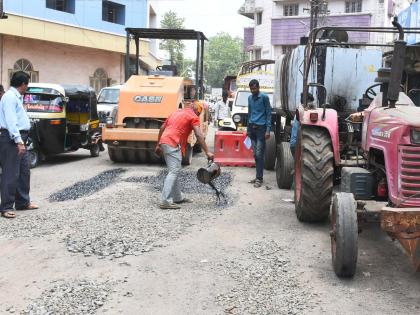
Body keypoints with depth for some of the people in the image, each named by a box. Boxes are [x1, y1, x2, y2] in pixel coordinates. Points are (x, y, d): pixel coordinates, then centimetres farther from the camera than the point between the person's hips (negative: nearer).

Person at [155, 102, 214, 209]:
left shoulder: (177, 112, 26)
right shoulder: (193, 116, 2)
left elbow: (162, 128, 24)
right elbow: (199, 136, -10)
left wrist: (158, 145, 27)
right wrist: (207, 152, -12)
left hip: (164, 141, 9)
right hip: (173, 144, -9)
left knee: (173, 171, 16)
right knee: (174, 171, -10)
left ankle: (177, 197, 24)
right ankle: (165, 201, -15)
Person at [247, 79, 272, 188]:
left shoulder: (264, 97, -5)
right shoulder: (250, 98, 14)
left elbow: (268, 113, -6)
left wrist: (268, 129, -12)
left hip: (261, 127, -6)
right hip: (252, 127, 6)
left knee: (259, 154, -8)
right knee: (255, 154, 8)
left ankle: (259, 179, -5)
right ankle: (258, 176, 15)